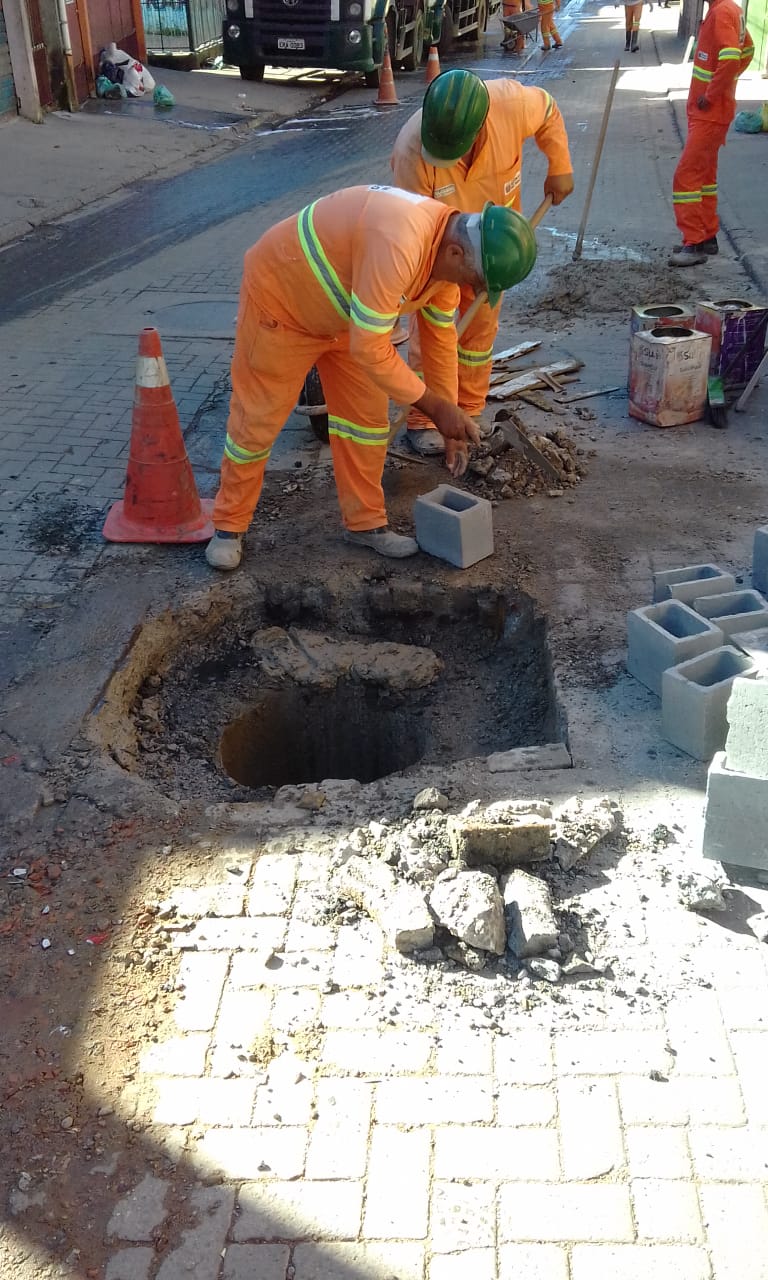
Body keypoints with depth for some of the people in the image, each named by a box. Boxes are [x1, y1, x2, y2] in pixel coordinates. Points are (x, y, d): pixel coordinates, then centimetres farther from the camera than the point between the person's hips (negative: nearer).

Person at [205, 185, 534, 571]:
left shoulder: (446, 249, -11)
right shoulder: (399, 246, -40)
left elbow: (440, 335, 2)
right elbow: (370, 349, -37)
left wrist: (451, 423, 4)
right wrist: (437, 407, -27)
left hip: (343, 315, 8)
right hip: (279, 298, -8)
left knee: (368, 417, 6)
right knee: (256, 422, 2)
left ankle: (365, 523, 19)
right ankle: (229, 525, 19)